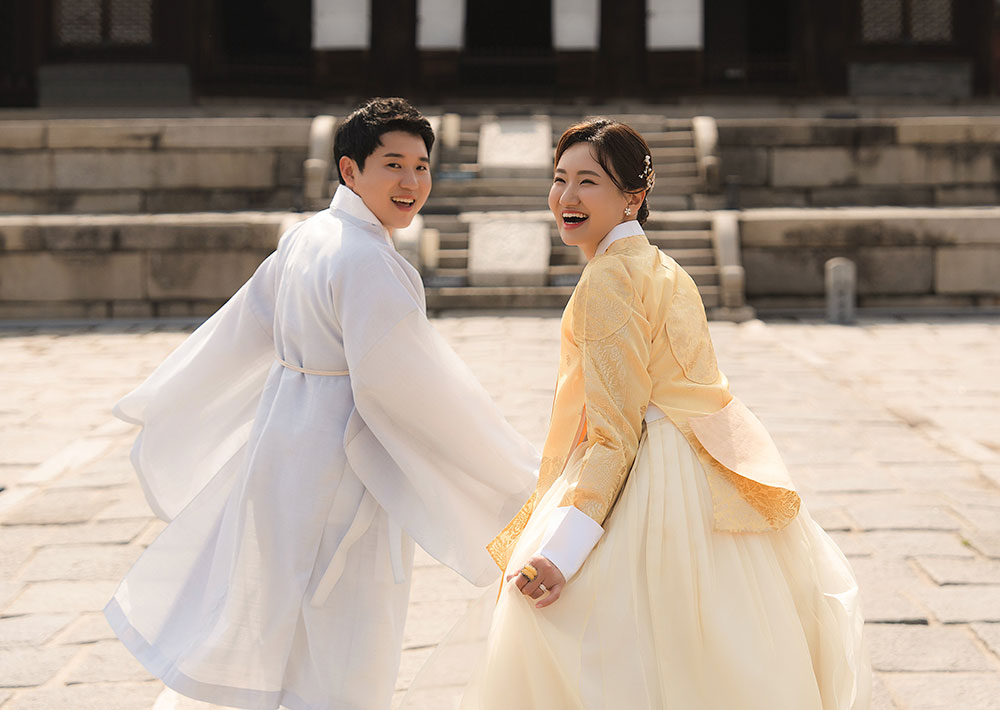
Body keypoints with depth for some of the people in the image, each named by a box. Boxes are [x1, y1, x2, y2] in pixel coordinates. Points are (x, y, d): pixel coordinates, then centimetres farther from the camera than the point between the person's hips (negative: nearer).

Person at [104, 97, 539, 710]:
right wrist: (515, 474, -19)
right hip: (339, 462, -9)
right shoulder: (365, 260, -21)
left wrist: (163, 403, 31)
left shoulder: (307, 237, 7)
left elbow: (244, 327, 18)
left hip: (285, 434, 10)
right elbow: (402, 382, -24)